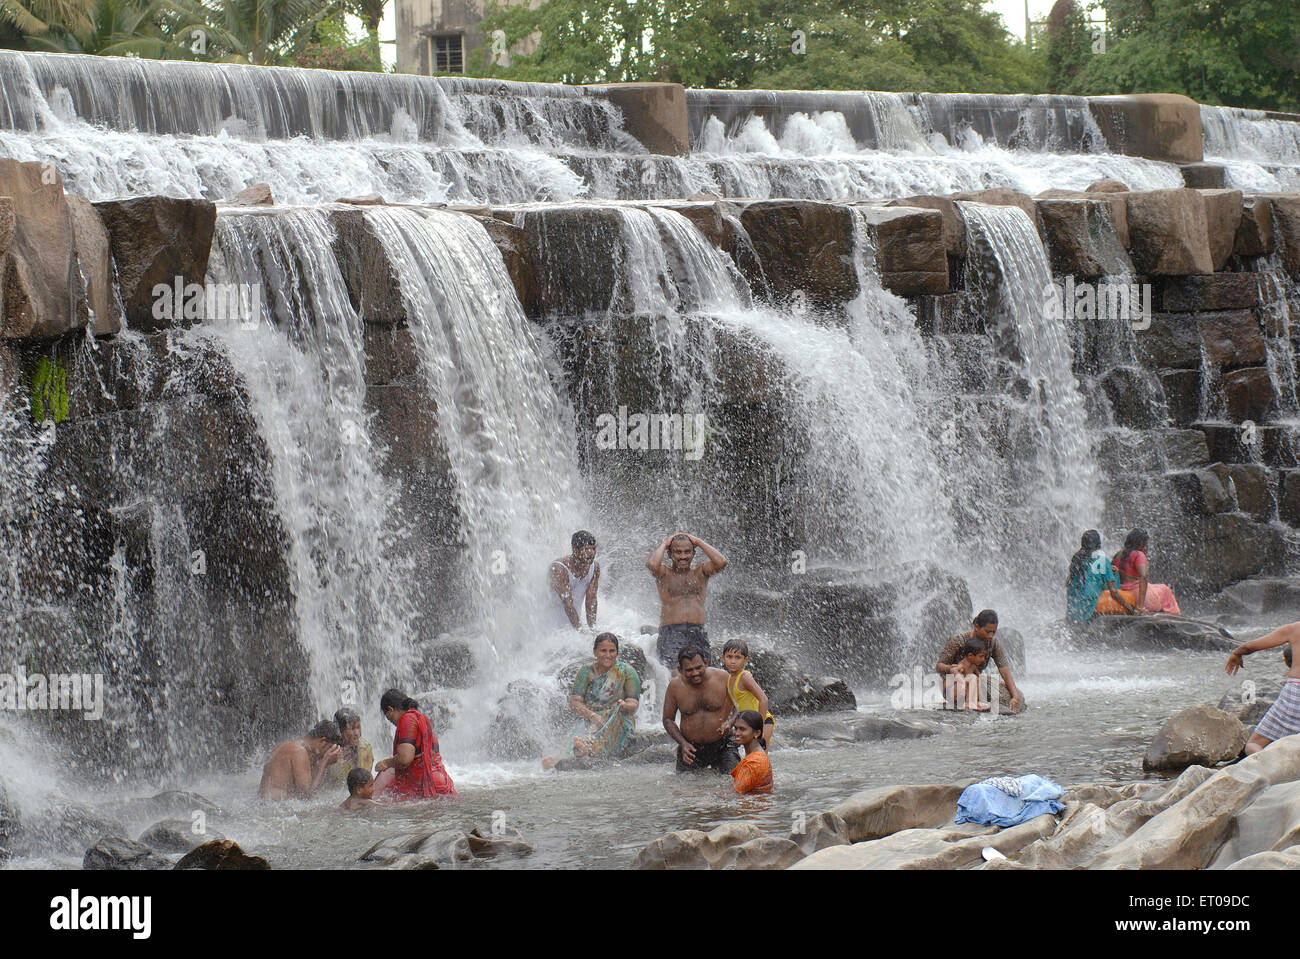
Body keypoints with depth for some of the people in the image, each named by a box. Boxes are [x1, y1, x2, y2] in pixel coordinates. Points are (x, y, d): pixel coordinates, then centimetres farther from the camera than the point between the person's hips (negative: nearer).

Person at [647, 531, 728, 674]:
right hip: (671, 633, -3)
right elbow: (652, 564, -15)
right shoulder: (665, 574, 8)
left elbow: (721, 562, -3)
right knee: (676, 677, -20)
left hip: (697, 633, 3)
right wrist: (664, 544, 3)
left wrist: (699, 542, 6)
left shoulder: (700, 572, 14)